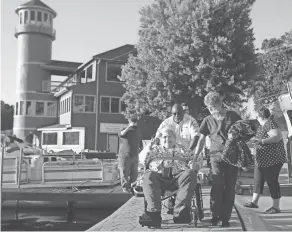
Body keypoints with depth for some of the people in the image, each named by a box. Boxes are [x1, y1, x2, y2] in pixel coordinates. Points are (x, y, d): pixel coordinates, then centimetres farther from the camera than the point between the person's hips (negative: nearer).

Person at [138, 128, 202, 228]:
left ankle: (180, 212, -41)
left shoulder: (183, 150, 31)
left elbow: (196, 162, 20)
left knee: (190, 174, -31)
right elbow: (142, 159, 17)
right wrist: (148, 148, -1)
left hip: (178, 176, 0)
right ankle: (154, 214, -43)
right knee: (148, 176, -33)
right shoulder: (155, 149, 30)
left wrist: (195, 165, -4)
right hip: (159, 176, 0)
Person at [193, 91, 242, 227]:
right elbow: (201, 140, 7)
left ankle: (225, 217, 13)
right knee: (217, 186, -13)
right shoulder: (208, 120, 3)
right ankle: (215, 216, 0)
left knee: (230, 188, 3)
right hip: (216, 156, -1)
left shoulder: (233, 116, 3)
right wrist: (195, 157, 1)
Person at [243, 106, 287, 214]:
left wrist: (262, 141, -35)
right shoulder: (262, 125, 11)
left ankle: (276, 207, 8)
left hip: (272, 159, -10)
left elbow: (278, 136, -30)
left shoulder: (270, 123, -17)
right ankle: (254, 202, 23)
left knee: (272, 182, -2)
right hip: (261, 159, 10)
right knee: (258, 180, 13)